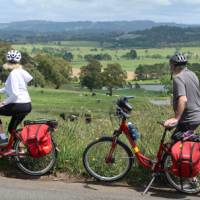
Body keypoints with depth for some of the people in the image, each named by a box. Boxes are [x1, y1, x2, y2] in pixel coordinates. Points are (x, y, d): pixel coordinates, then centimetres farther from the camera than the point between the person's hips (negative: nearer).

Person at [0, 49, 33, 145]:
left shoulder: (13, 74, -16)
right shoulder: (20, 71, 10)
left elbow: (15, 93, -24)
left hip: (19, 105, -9)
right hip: (27, 106, 9)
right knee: (12, 129, 22)